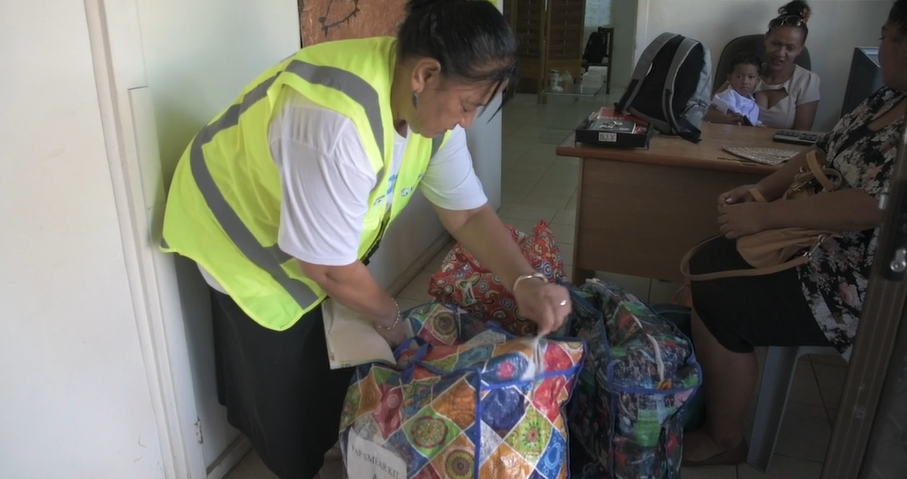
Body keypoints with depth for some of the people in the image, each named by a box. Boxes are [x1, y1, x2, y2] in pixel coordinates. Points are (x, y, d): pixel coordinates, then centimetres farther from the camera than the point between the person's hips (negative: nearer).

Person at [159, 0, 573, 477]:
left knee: (334, 359, 18)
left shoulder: (433, 105, -14)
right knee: (284, 387, 8)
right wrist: (391, 319, -15)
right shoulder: (337, 122, -41)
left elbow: (469, 213, -9)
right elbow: (327, 266, -33)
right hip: (242, 233, -7)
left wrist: (525, 282, -25)